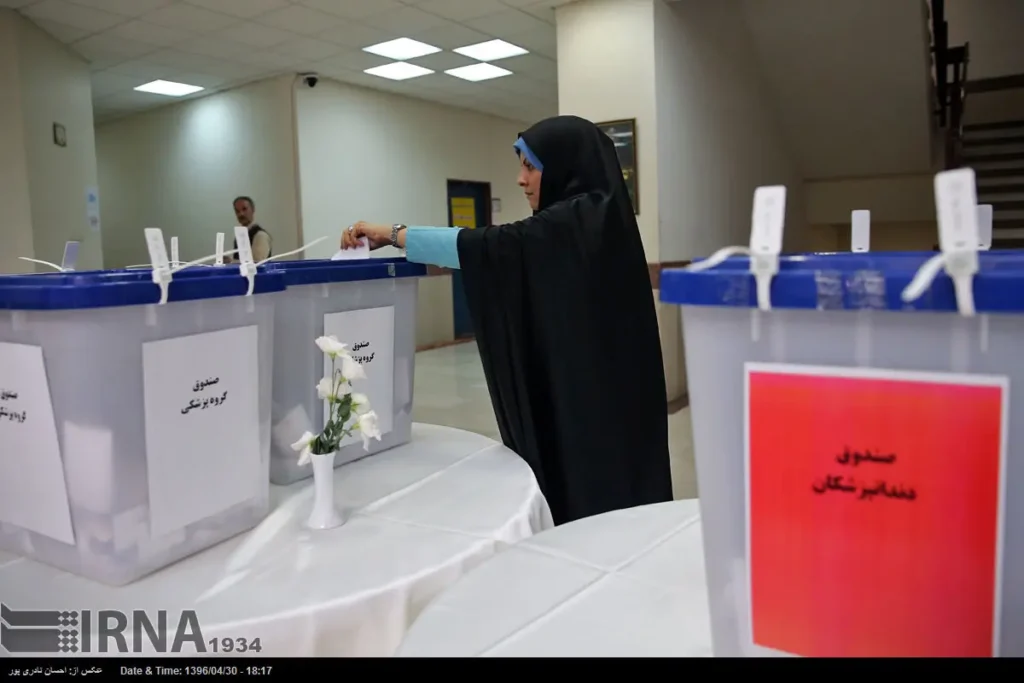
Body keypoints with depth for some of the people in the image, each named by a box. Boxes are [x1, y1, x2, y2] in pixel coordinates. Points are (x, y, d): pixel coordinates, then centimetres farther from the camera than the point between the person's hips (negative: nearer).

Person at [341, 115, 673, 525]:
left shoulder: (578, 221, -15)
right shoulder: (593, 217, 14)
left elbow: (492, 247, -22)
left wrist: (393, 235, -16)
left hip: (589, 401, -10)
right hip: (592, 393, 10)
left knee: (587, 507, -3)